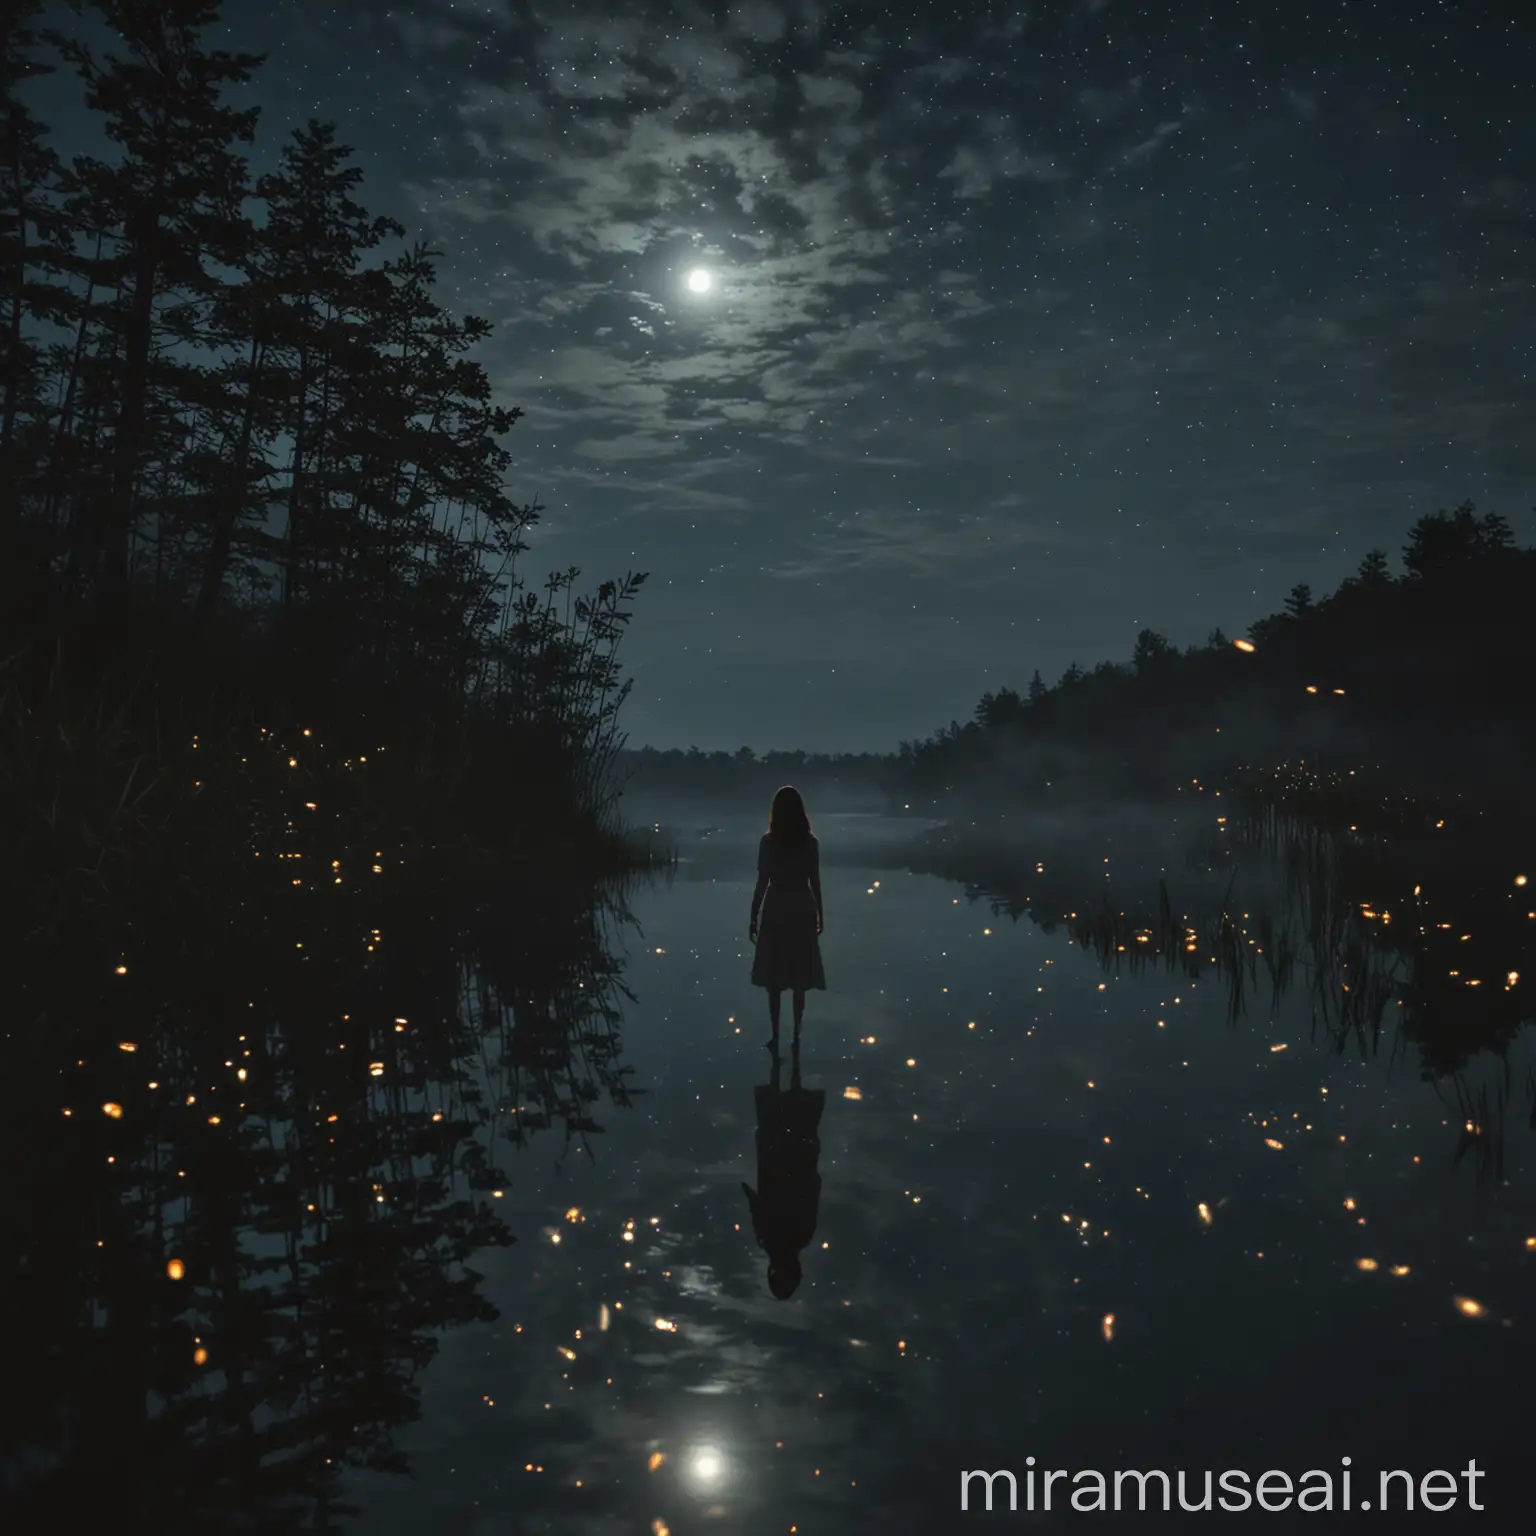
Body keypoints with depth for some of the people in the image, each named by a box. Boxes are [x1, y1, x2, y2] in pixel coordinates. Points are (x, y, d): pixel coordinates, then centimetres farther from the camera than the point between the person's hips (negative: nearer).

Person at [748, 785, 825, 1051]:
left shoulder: (768, 841, -9)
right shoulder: (810, 841, -3)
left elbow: (762, 882, -8)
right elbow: (815, 882, 0)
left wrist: (753, 917, 0)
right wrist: (820, 915, 12)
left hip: (776, 910, -2)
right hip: (803, 910, 2)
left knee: (774, 977, 6)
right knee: (799, 978, 11)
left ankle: (775, 1037, 6)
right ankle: (796, 1034, 16)